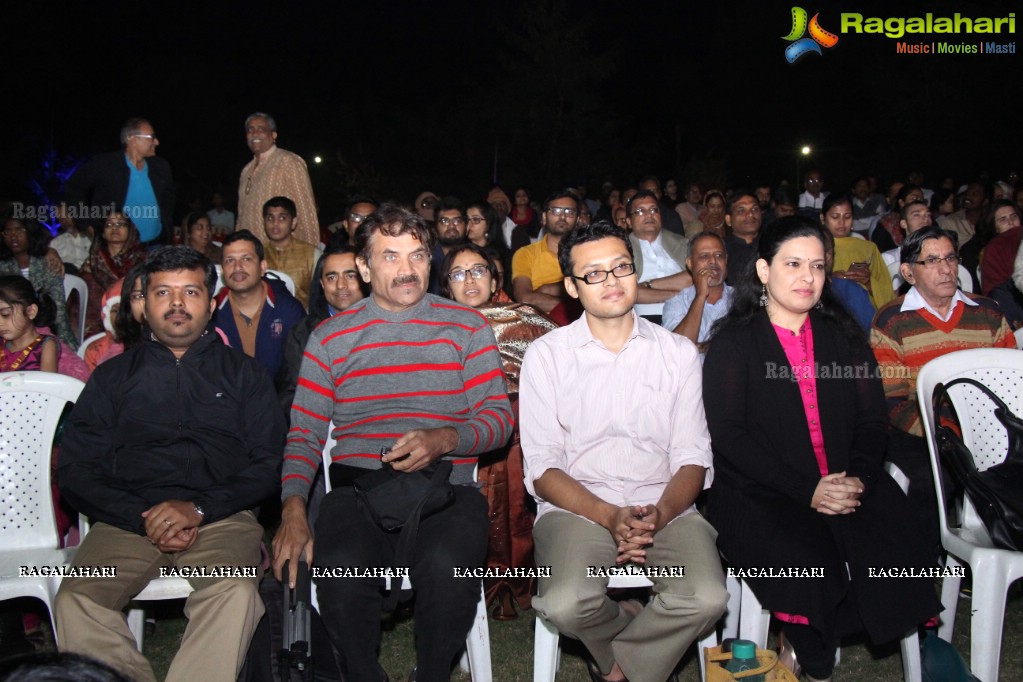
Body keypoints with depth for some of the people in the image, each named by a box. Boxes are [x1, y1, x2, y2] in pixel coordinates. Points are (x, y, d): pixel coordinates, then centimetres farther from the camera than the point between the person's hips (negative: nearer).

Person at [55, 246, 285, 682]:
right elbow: (74, 471, 11)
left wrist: (199, 509, -9)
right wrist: (142, 518, -6)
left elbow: (268, 464, 6)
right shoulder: (113, 376, 20)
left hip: (220, 518, -1)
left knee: (236, 593, -33)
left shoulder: (243, 374, 17)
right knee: (75, 602, -27)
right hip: (128, 519, 2)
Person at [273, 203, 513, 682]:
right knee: (341, 572, -30)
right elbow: (305, 432, 9)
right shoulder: (330, 337, 13)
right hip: (357, 487, 1)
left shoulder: (467, 328, 9)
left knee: (447, 568, -31)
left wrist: (444, 439, -16)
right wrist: (293, 508, -7)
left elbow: (499, 416, 4)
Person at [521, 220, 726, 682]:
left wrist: (659, 515, -16)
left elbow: (693, 457, 5)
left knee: (707, 598, -26)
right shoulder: (546, 355, 4)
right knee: (566, 605, -30)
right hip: (577, 507, -1)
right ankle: (638, 630, 7)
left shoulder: (679, 353, 10)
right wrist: (609, 517, -17)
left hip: (665, 508, 2)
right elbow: (542, 468, -2)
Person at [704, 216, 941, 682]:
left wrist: (859, 477, -11)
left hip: (845, 486, 4)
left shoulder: (843, 337, 17)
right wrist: (806, 490, -16)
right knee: (811, 566, -30)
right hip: (758, 493, -4)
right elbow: (729, 435, -7)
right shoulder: (733, 343, 3)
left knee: (894, 557, -22)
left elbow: (872, 420, 10)